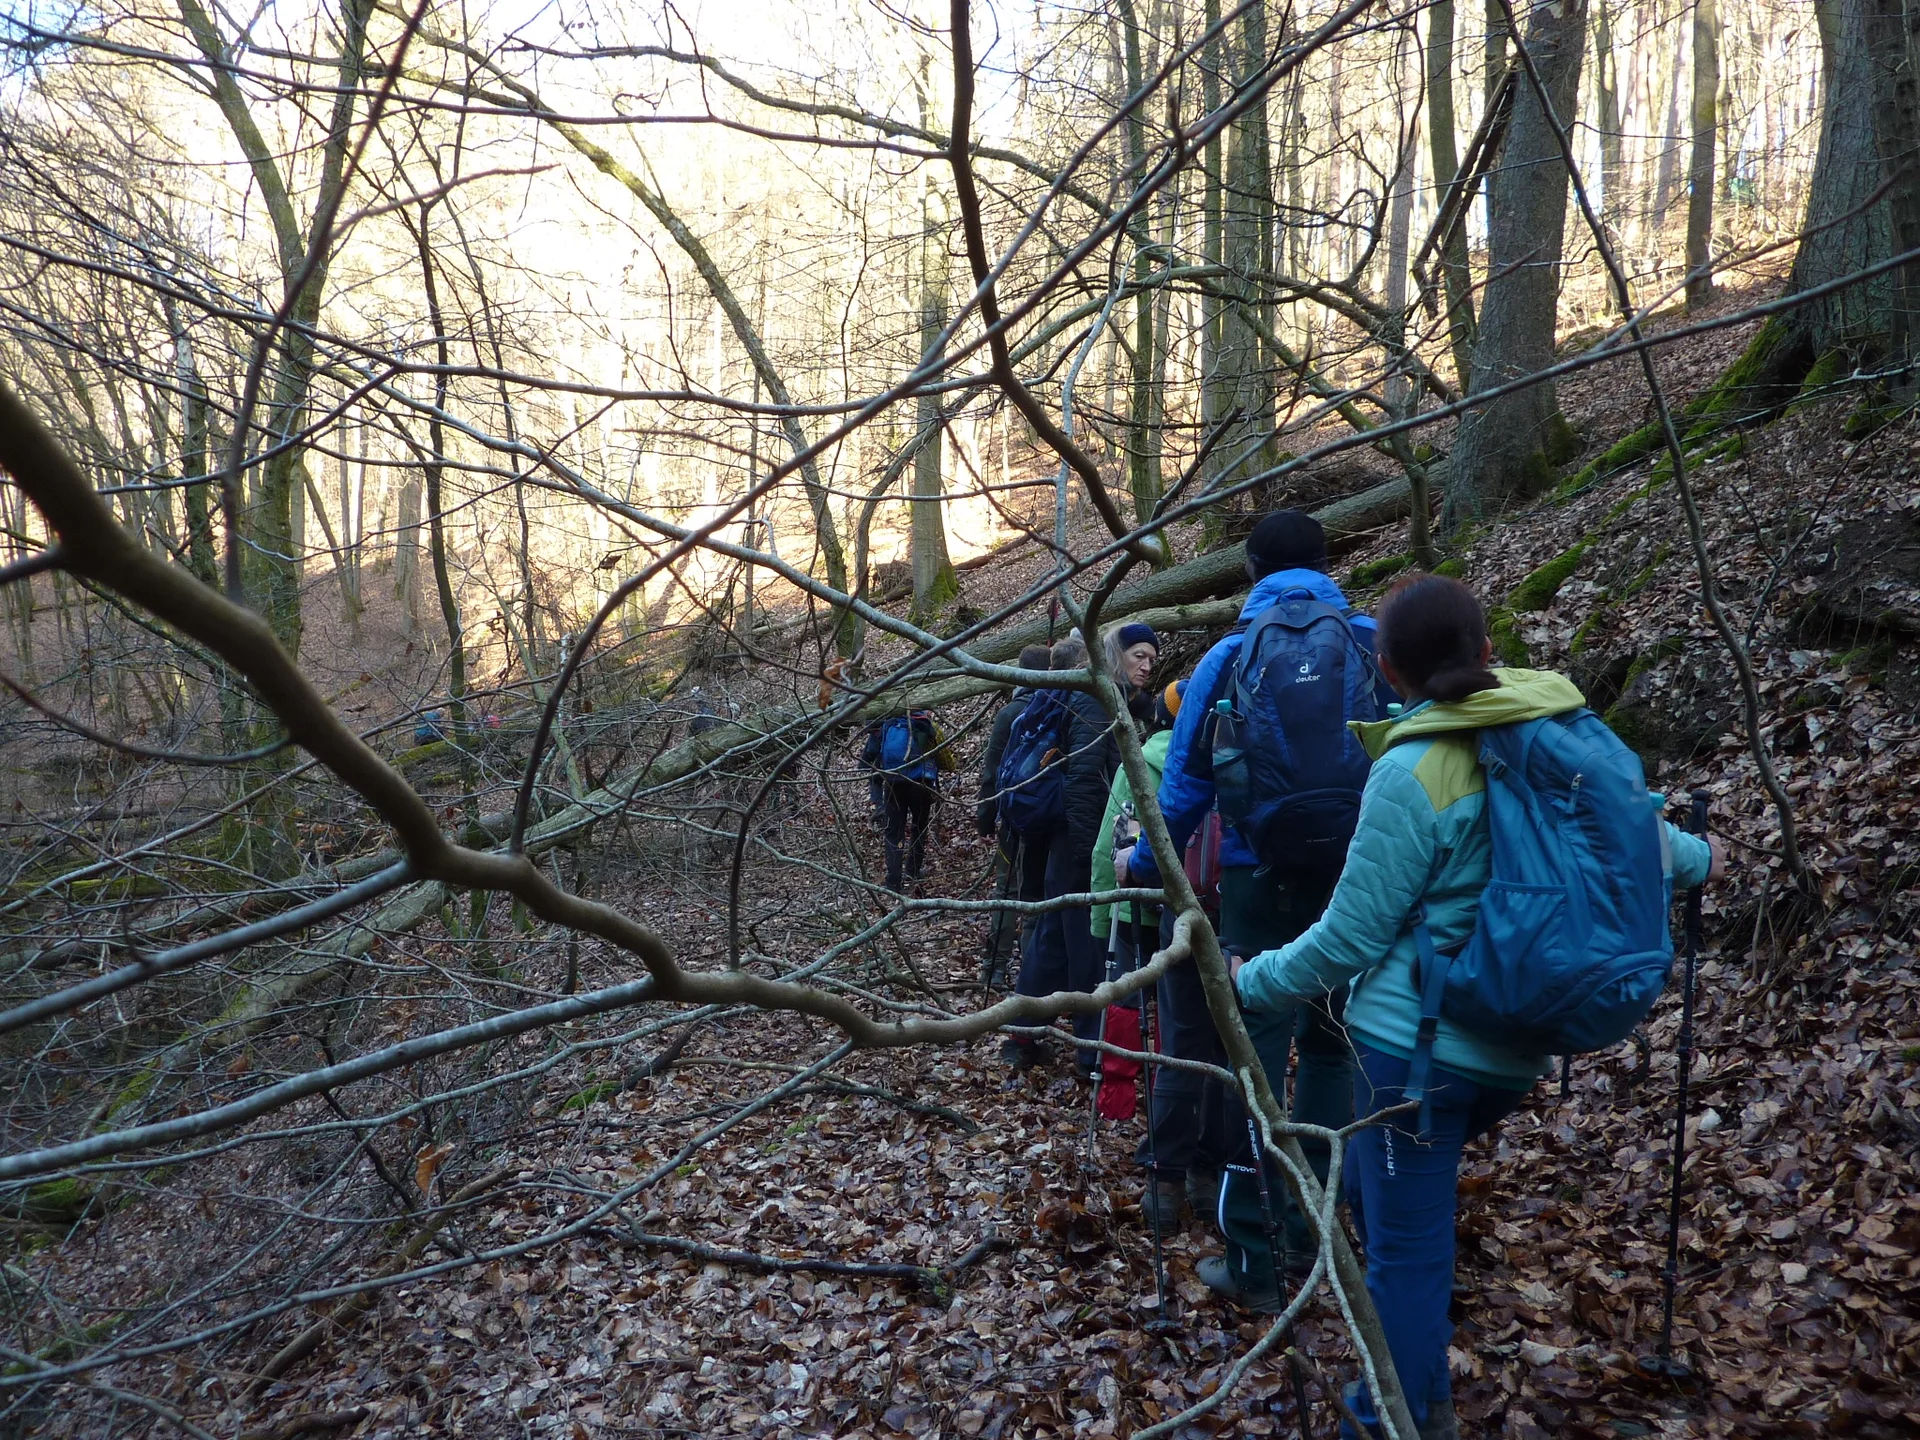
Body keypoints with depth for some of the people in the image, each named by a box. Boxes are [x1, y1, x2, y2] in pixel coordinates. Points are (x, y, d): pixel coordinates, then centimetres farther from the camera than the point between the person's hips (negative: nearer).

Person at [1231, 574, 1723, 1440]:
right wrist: (1698, 860, 40)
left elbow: (1349, 939, -13)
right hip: (1514, 1047, 8)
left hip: (1416, 1043, -7)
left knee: (1406, 1246, 5)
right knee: (1374, 1185, 24)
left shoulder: (1412, 772, -15)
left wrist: (1251, 983, 2)